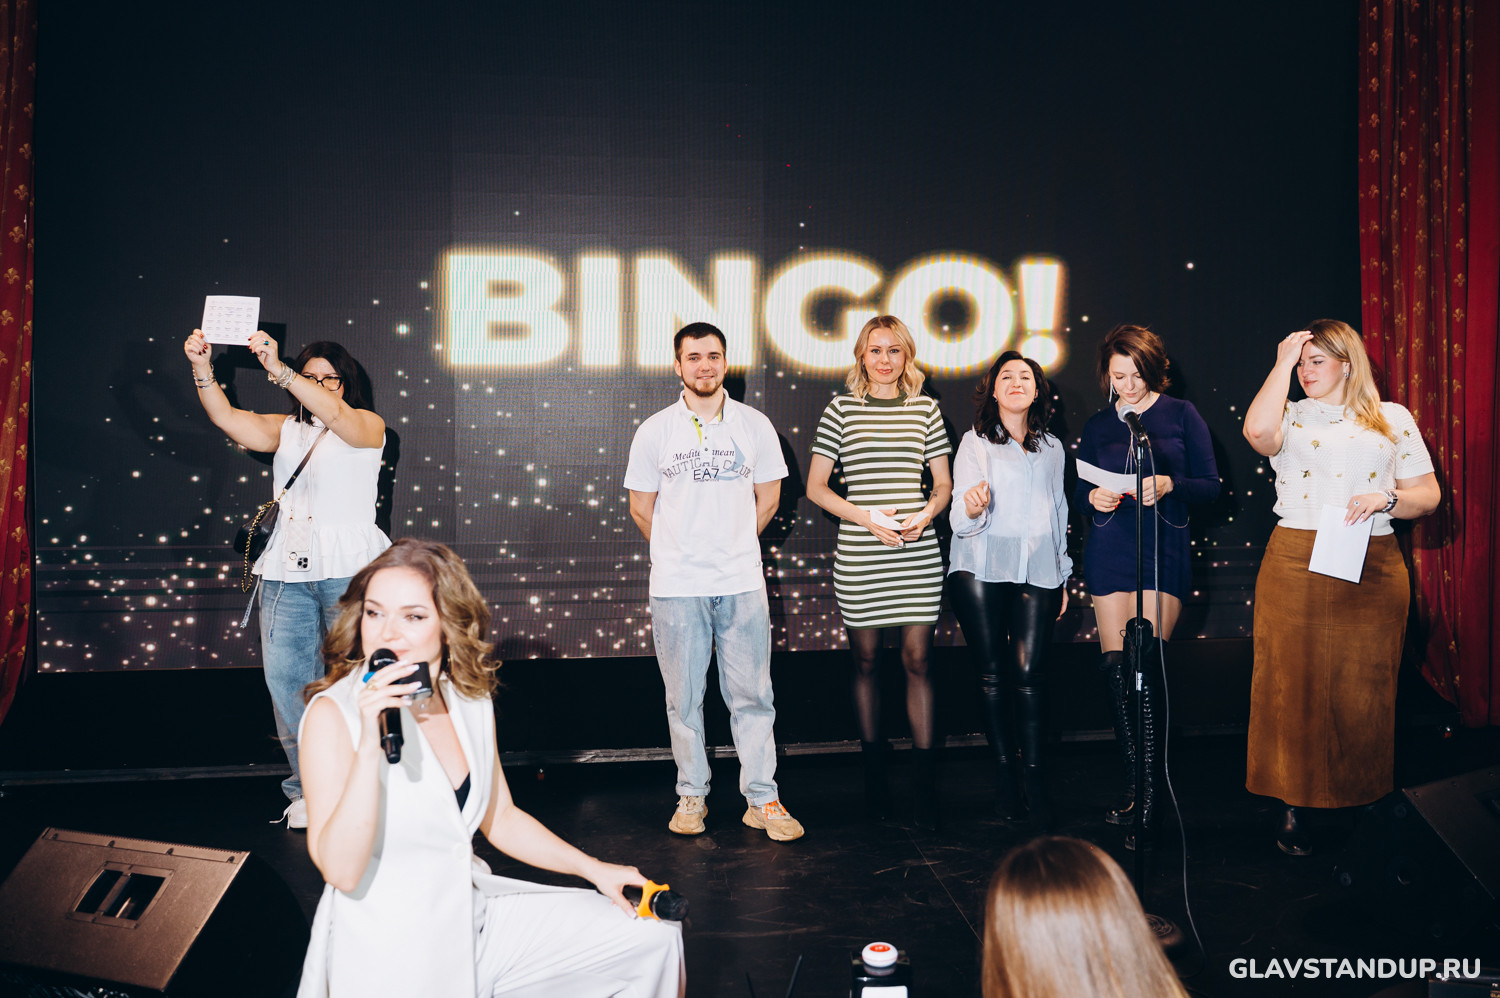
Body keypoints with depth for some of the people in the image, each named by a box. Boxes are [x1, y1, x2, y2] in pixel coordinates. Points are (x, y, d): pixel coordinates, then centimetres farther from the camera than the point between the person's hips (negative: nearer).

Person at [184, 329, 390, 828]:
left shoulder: (368, 426, 3)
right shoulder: (285, 430, 16)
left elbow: (334, 414, -19)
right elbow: (228, 418, 2)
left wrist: (278, 371, -31)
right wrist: (202, 368, -15)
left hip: (349, 571, -4)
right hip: (288, 573, 4)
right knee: (287, 678, 1)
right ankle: (309, 788, 12)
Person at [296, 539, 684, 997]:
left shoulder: (472, 702, 1)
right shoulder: (332, 714, -17)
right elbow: (341, 871, -24)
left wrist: (594, 869, 8)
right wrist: (369, 746, -33)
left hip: (473, 913, 6)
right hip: (383, 955, -6)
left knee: (653, 937, 5)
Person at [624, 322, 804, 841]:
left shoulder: (754, 425, 5)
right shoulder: (654, 430, 3)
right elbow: (641, 506, 10)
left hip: (742, 583, 0)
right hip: (676, 586, 0)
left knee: (752, 694, 3)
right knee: (683, 697, 7)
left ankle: (762, 799, 13)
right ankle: (691, 795, 21)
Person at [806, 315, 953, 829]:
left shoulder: (926, 408, 9)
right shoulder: (841, 409, 3)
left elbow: (943, 483, 13)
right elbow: (815, 486, 3)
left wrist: (927, 513, -8)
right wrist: (867, 517, -10)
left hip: (918, 554, 1)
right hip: (859, 556, -1)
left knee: (917, 659, 0)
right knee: (866, 660, 7)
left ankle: (925, 782, 6)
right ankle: (874, 773, 21)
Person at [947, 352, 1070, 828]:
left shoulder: (1052, 448, 16)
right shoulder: (974, 443, 6)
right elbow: (962, 520, -2)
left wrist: (1063, 576, 20)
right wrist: (972, 508, -25)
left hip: (1038, 574, 2)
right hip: (982, 571, -2)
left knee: (1029, 673, -8)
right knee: (993, 676, 1)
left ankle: (1034, 775, -1)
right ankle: (1004, 775, 11)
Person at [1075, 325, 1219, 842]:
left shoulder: (1181, 414, 5)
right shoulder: (1098, 425, 13)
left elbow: (1210, 485, 3)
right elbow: (1082, 490, 17)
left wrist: (1168, 484, -15)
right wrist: (1093, 496, -5)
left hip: (1164, 552, -3)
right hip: (1109, 552, 3)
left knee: (1141, 662, -13)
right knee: (1116, 664, 0)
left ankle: (1145, 787, -3)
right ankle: (1135, 782, 13)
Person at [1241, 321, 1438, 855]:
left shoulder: (1392, 419, 13)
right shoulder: (1291, 416, 9)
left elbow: (1428, 495, 11)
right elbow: (1257, 432, -17)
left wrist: (1387, 500, -11)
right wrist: (1282, 363, -7)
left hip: (1373, 570, 1)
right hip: (1296, 566, -1)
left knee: (1362, 688, 5)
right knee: (1296, 683, 0)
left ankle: (1363, 798, 20)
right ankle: (1294, 804, 10)